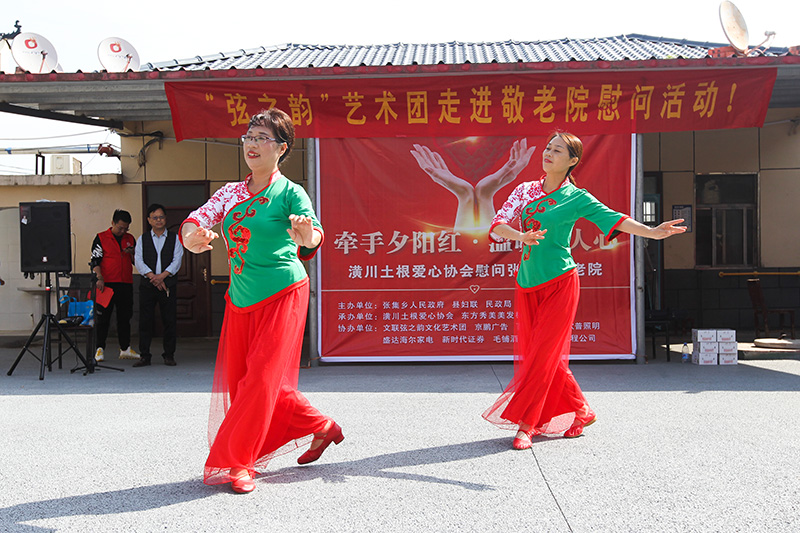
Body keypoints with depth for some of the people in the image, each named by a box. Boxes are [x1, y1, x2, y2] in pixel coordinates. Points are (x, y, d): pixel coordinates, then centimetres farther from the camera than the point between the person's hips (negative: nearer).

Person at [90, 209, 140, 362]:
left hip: (126, 284, 4)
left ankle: (125, 349, 14)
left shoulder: (130, 239, 14)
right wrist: (99, 278, -17)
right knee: (103, 317, -1)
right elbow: (95, 260, -4)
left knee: (125, 317, 8)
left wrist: (132, 253, -4)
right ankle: (100, 349, 5)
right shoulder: (101, 238, 2)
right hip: (107, 284, -4)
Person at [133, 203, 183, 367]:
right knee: (145, 321, 0)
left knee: (170, 321, -1)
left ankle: (169, 355, 8)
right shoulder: (142, 239, 11)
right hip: (147, 286, 1)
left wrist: (162, 276, -14)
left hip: (168, 285, 0)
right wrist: (153, 277, -13)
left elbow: (177, 260, -1)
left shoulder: (175, 238, 9)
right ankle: (145, 356, 6)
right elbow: (138, 261, 0)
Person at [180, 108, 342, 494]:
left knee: (262, 378, -7)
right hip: (240, 300, 7)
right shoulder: (230, 193, 9)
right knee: (238, 379, 12)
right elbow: (193, 223, -1)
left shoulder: (290, 193, -8)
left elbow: (313, 233, -25)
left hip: (283, 295, -7)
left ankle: (237, 463, 7)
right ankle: (320, 427, 27)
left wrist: (307, 237, -50)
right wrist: (194, 237, -27)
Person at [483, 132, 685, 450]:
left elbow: (613, 218, -8)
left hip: (559, 283, -5)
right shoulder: (526, 190, 10)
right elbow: (497, 224, 1)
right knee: (533, 353, 9)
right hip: (527, 283, 5)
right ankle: (580, 411, 25)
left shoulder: (577, 198, 0)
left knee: (544, 354, -6)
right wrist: (521, 236, -19)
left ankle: (526, 424, 3)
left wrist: (652, 232, -22)